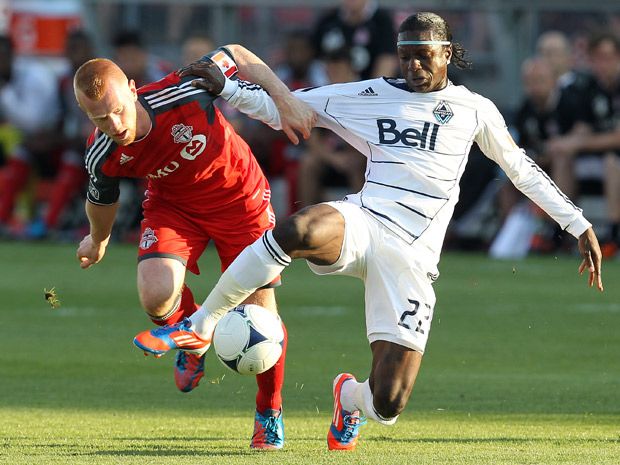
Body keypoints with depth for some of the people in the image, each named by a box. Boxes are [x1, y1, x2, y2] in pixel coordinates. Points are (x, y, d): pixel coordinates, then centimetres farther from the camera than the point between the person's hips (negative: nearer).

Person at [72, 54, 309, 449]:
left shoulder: (185, 94, -35)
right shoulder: (102, 156, -24)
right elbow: (102, 198, 1)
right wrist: (97, 241, 19)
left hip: (240, 198, -2)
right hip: (173, 205, 2)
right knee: (156, 296, -24)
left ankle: (269, 413, 22)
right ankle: (193, 339, 14)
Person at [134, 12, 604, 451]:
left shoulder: (475, 110, 12)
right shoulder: (371, 96, 12)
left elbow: (522, 169, 24)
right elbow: (282, 108, 14)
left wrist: (580, 225, 23)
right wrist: (225, 88, -1)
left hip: (410, 259, 0)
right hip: (362, 223, 0)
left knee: (387, 406, -10)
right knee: (299, 231, -42)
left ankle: (351, 395, 31)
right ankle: (201, 324, -28)